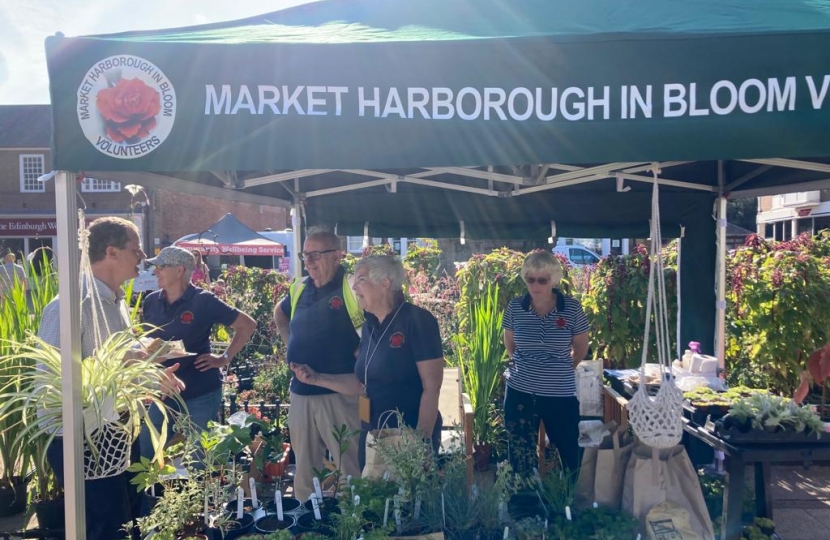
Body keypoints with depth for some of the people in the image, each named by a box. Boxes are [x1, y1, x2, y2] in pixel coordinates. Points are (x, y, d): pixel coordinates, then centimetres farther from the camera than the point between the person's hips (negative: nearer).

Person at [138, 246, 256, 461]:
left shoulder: (203, 301, -13)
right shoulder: (151, 301, 2)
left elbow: (247, 325, -7)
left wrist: (225, 358, -9)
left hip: (201, 393, -5)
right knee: (146, 454, 10)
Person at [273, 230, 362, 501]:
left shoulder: (354, 289, -13)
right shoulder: (299, 288, 8)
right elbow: (279, 314, 29)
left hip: (340, 395, -7)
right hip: (300, 394, 7)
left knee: (351, 469, 2)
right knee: (304, 468, 18)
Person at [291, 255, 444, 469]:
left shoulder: (417, 320, -14)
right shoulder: (370, 327, 8)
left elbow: (432, 387, -17)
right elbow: (363, 384, 12)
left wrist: (422, 439, -20)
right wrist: (316, 379, 3)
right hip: (371, 435, 7)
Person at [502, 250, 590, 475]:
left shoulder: (572, 308, -8)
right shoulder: (515, 307, -5)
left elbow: (581, 348, 7)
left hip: (561, 394, -1)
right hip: (520, 392, 1)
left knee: (569, 456, 9)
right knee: (521, 459, 11)